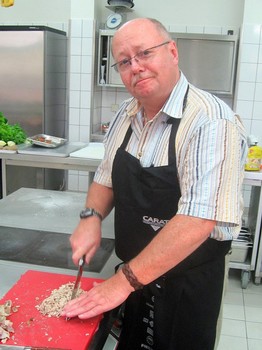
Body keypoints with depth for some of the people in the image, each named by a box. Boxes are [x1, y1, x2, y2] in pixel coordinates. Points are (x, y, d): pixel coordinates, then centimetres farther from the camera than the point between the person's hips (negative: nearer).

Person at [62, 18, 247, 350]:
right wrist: (92, 217, -10)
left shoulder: (212, 122, -24)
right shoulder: (126, 115, -1)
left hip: (187, 284, -5)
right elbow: (106, 178, 10)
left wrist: (124, 281, -26)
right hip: (133, 276, 6)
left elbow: (197, 221, -30)